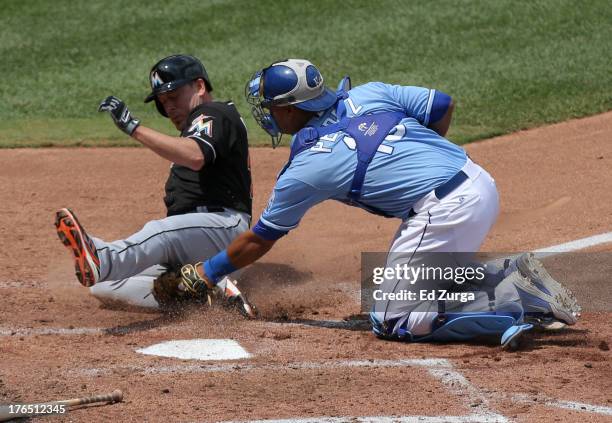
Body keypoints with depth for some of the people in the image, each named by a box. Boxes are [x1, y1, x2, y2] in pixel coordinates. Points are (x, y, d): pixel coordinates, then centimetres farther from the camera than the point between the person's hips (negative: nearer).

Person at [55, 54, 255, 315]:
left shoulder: (216, 113, -2)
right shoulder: (196, 122, 31)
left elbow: (195, 157, -24)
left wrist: (133, 126, -27)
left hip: (224, 224, -10)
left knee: (161, 232, -40)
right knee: (104, 288, -3)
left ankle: (100, 261, -70)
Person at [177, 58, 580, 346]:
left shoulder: (305, 168, -2)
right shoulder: (367, 95, 11)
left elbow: (258, 241, 11)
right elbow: (443, 105, 12)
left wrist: (206, 273, 26)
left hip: (444, 212, -8)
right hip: (479, 182, 9)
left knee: (393, 321, 0)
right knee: (429, 281, 27)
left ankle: (514, 302, -12)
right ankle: (515, 279, 5)